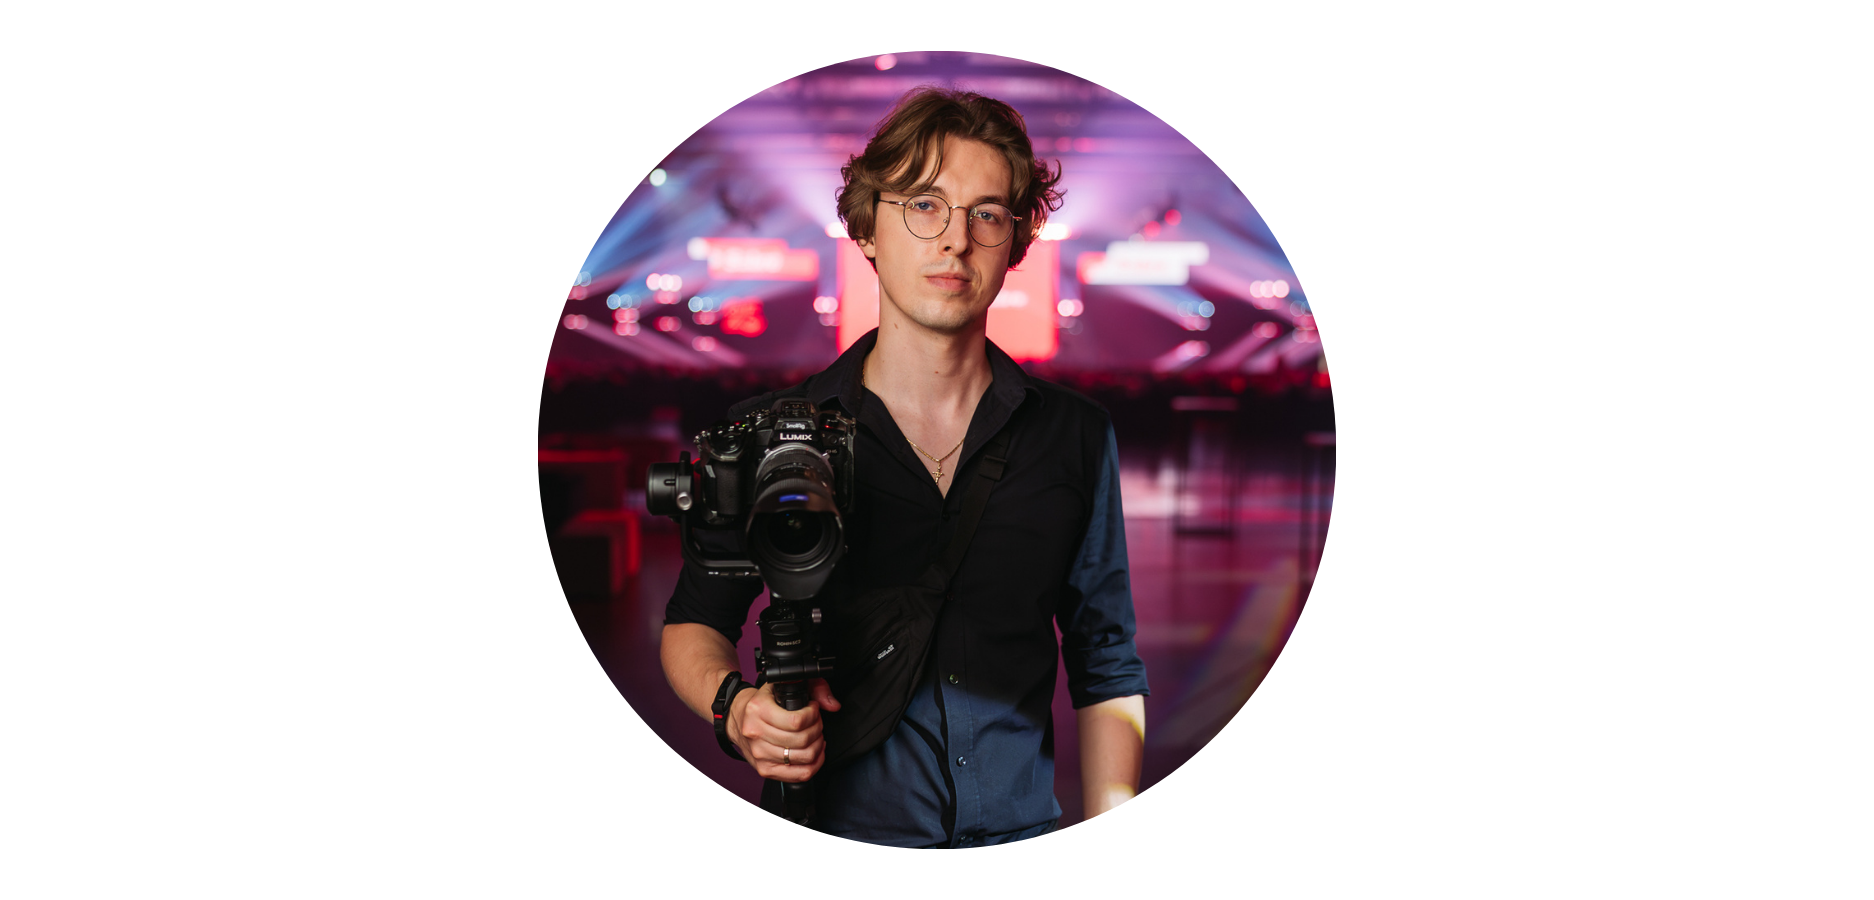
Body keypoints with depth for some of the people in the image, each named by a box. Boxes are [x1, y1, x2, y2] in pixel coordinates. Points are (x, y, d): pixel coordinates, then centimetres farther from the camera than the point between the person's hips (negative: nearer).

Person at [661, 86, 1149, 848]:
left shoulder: (1075, 436, 8)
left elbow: (1107, 669, 13)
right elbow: (692, 625, 12)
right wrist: (735, 705, -10)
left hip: (1018, 834, 1)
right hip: (825, 835, -1)